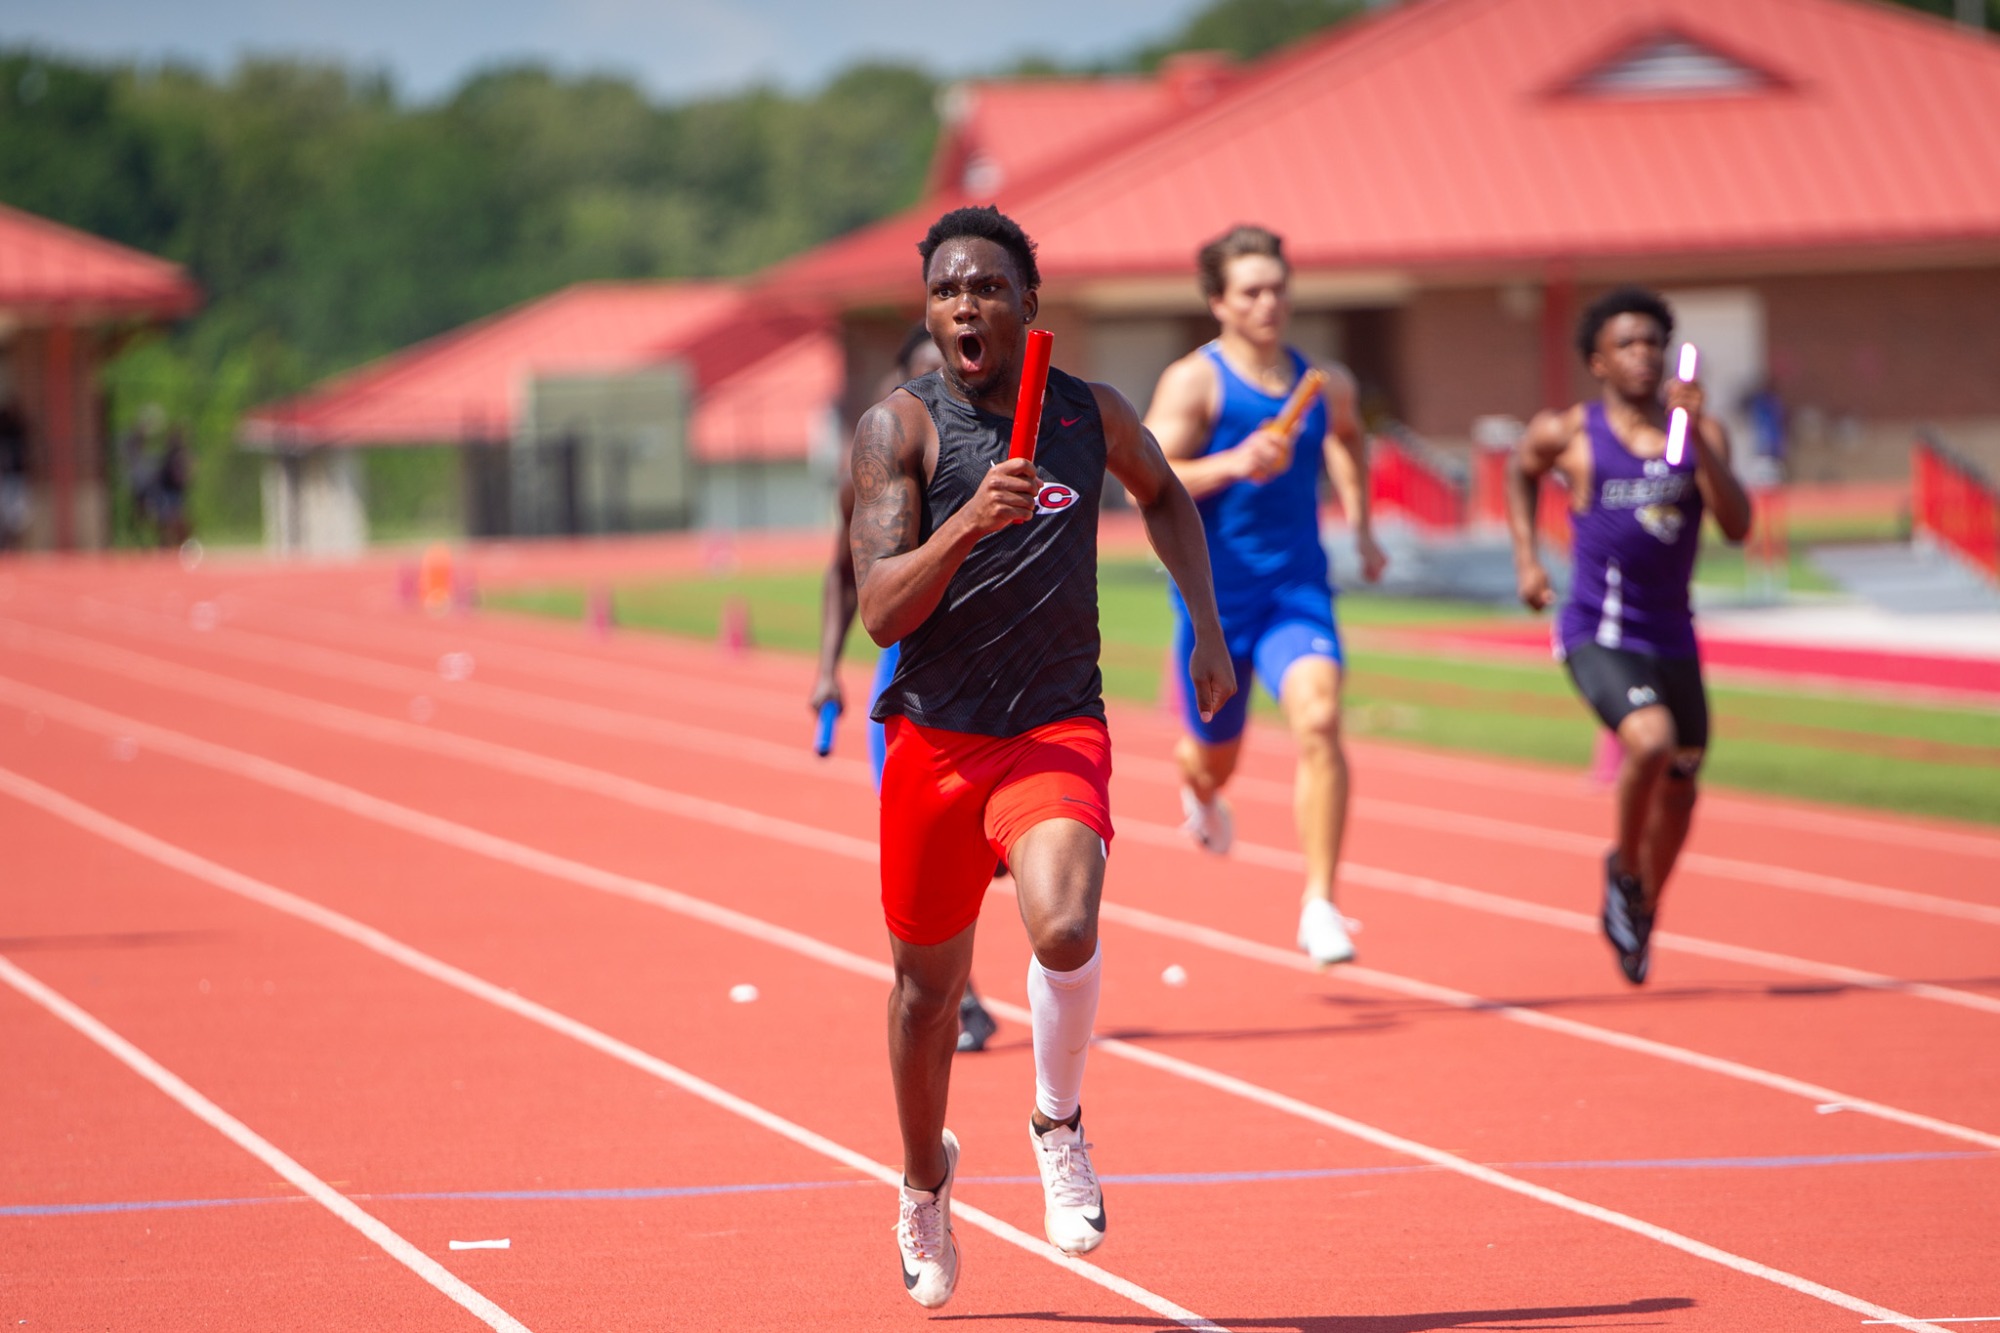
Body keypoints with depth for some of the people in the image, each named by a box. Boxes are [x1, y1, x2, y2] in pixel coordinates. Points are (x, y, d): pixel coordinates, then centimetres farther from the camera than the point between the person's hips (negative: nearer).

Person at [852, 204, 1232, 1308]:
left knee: (1064, 929, -28)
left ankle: (1058, 1122, 1)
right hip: (933, 735, 0)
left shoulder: (1092, 415, 4)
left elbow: (1163, 494, 27)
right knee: (928, 981, 13)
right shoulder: (900, 427, -5)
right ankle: (924, 1184, 40)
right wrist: (967, 521, -29)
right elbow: (881, 611, -14)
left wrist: (1206, 624, 20)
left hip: (1058, 730, 0)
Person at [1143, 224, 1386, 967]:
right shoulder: (1194, 382, -10)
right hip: (1214, 594, -2)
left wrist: (1360, 527, 25)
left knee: (1319, 721, -24)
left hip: (1297, 592, 2)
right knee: (1215, 756, 16)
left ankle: (1319, 907, -21)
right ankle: (1199, 793, 57)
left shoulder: (1324, 386, 4)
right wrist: (1232, 464, -34)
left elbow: (1348, 437, 29)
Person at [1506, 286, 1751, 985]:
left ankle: (1641, 913, 41)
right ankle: (1623, 868, -1)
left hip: (1672, 639, 4)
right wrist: (1526, 559, 10)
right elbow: (1522, 471, 20)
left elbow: (1737, 525, -13)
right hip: (1597, 633, -4)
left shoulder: (1701, 433, 1)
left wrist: (1697, 439, -22)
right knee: (1651, 741, -29)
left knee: (1679, 787, 14)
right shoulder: (1567, 433, -3)